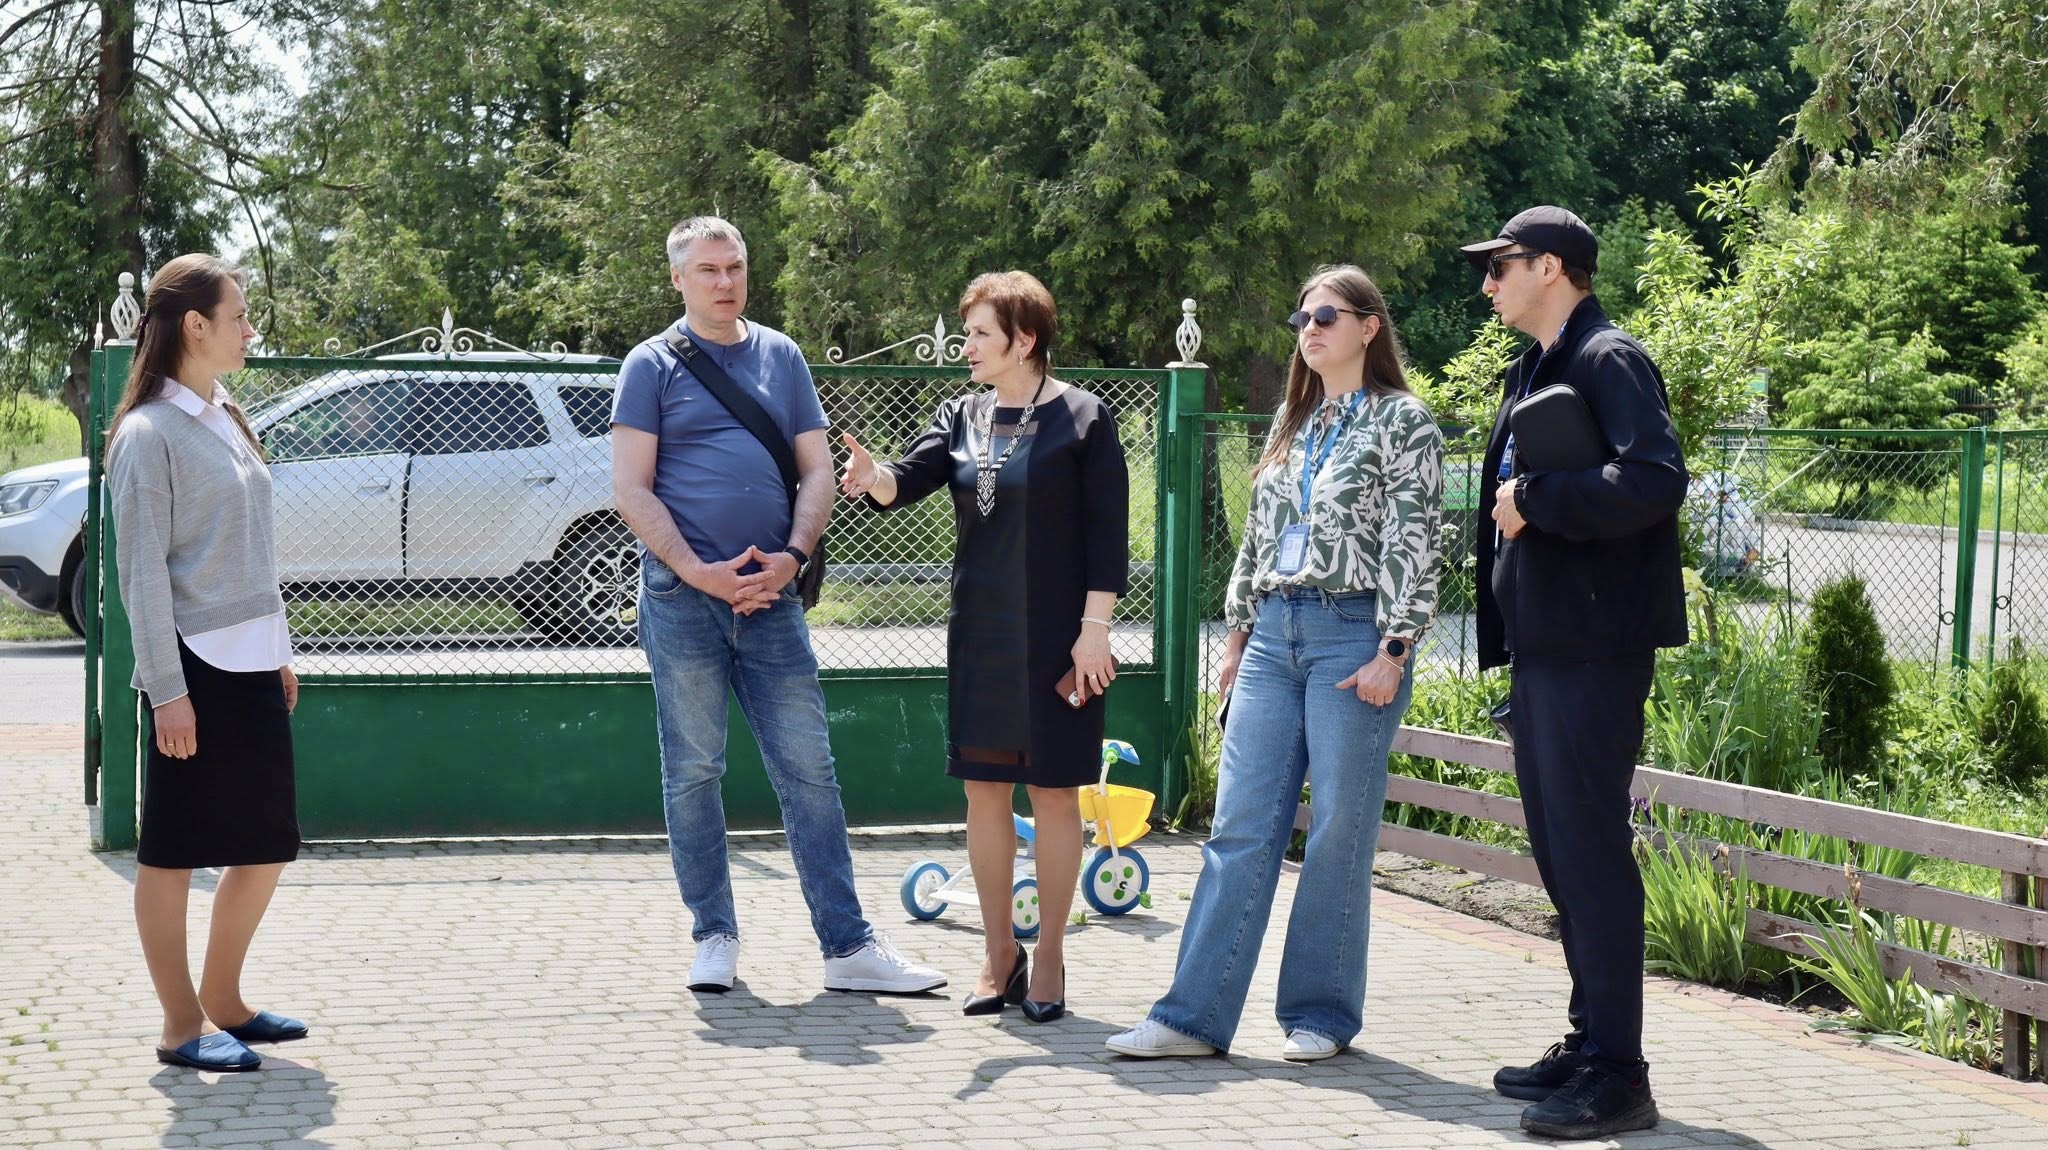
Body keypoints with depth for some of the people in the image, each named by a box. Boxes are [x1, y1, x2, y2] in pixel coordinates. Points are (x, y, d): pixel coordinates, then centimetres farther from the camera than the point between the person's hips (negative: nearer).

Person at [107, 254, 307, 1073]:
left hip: (251, 667, 8)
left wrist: (279, 653, 16)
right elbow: (142, 572, -14)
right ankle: (181, 1025, 8)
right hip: (194, 668, -8)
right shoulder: (150, 433, -11)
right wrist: (167, 690, -17)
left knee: (267, 846, 12)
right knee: (173, 850, 1)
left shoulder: (227, 421, 13)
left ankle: (223, 1000, 25)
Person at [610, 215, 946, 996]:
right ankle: (714, 936, 14)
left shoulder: (780, 357, 13)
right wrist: (696, 571, -14)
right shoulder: (653, 366, 3)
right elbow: (631, 491, -3)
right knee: (693, 772, 3)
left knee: (809, 771, 0)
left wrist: (792, 556, -6)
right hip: (683, 597, -3)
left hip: (770, 596, 3)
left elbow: (817, 470, 11)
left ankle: (847, 946, 2)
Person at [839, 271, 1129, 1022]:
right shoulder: (963, 416, 8)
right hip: (978, 636, 5)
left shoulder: (1084, 420, -6)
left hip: (1055, 639, -5)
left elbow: (1107, 535, -7)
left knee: (1053, 792, 2)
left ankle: (1049, 960, 13)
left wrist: (1095, 629, -12)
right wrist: (873, 476, -28)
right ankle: (999, 956, 18)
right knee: (984, 791, 7)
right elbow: (909, 480, -5)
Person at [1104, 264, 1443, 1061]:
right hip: (1275, 635, 6)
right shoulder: (1293, 421, 17)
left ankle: (1321, 1013, 10)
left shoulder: (1402, 421, -2)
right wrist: (1238, 631, 15)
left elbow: (1413, 542, -8)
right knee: (1239, 826, 1)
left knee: (1339, 830, -1)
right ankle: (1195, 1015, 0)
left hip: (1353, 635, -6)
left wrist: (1394, 649, -14)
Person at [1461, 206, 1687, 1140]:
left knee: (1590, 851, -8)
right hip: (1541, 645, 10)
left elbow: (1654, 480, -24)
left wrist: (1536, 501, -17)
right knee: (1560, 853, 13)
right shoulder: (1532, 372, 19)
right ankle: (1587, 1043, 22)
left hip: (1594, 649, -10)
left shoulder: (1609, 361, -10)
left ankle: (1617, 1073, -4)